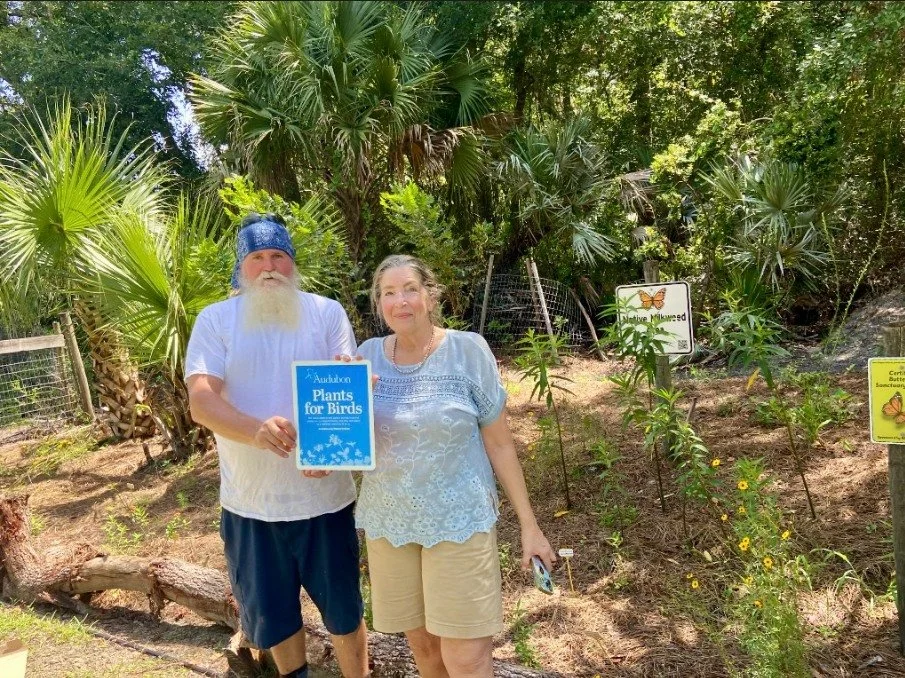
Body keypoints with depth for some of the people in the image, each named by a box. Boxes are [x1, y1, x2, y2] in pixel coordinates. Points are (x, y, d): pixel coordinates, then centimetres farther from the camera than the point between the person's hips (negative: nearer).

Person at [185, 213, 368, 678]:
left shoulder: (326, 313, -1)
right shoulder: (215, 319, -1)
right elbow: (201, 401, -11)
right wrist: (256, 429, -31)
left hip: (323, 495, -1)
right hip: (250, 501, 1)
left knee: (343, 607, 14)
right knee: (270, 612, 19)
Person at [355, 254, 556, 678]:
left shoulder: (468, 350, -10)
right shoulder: (368, 356, -2)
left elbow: (498, 442, -4)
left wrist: (529, 524, -3)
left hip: (459, 521, -3)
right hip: (389, 523, 3)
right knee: (421, 642, 16)